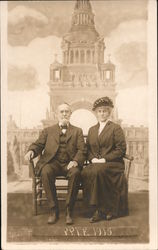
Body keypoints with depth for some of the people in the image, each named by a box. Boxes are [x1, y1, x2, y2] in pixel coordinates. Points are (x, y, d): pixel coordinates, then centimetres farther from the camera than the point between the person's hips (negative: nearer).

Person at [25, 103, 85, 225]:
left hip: (69, 163, 0)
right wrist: (32, 151, -12)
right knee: (46, 172, -34)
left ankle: (69, 211, -24)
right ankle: (54, 210, -23)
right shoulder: (48, 130, 23)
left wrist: (75, 161, -14)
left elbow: (81, 150, 7)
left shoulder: (77, 131, 20)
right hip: (52, 162, 1)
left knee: (75, 173, -35)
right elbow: (38, 144, 13)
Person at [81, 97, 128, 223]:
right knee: (85, 173, -29)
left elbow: (121, 149, -4)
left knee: (97, 171, -35)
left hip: (113, 164, -4)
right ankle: (95, 208, -24)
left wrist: (105, 159, -13)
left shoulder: (116, 128, 4)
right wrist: (92, 158, -1)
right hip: (95, 164, 4)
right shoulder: (91, 130, 21)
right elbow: (88, 149, 21)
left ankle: (102, 209, -24)